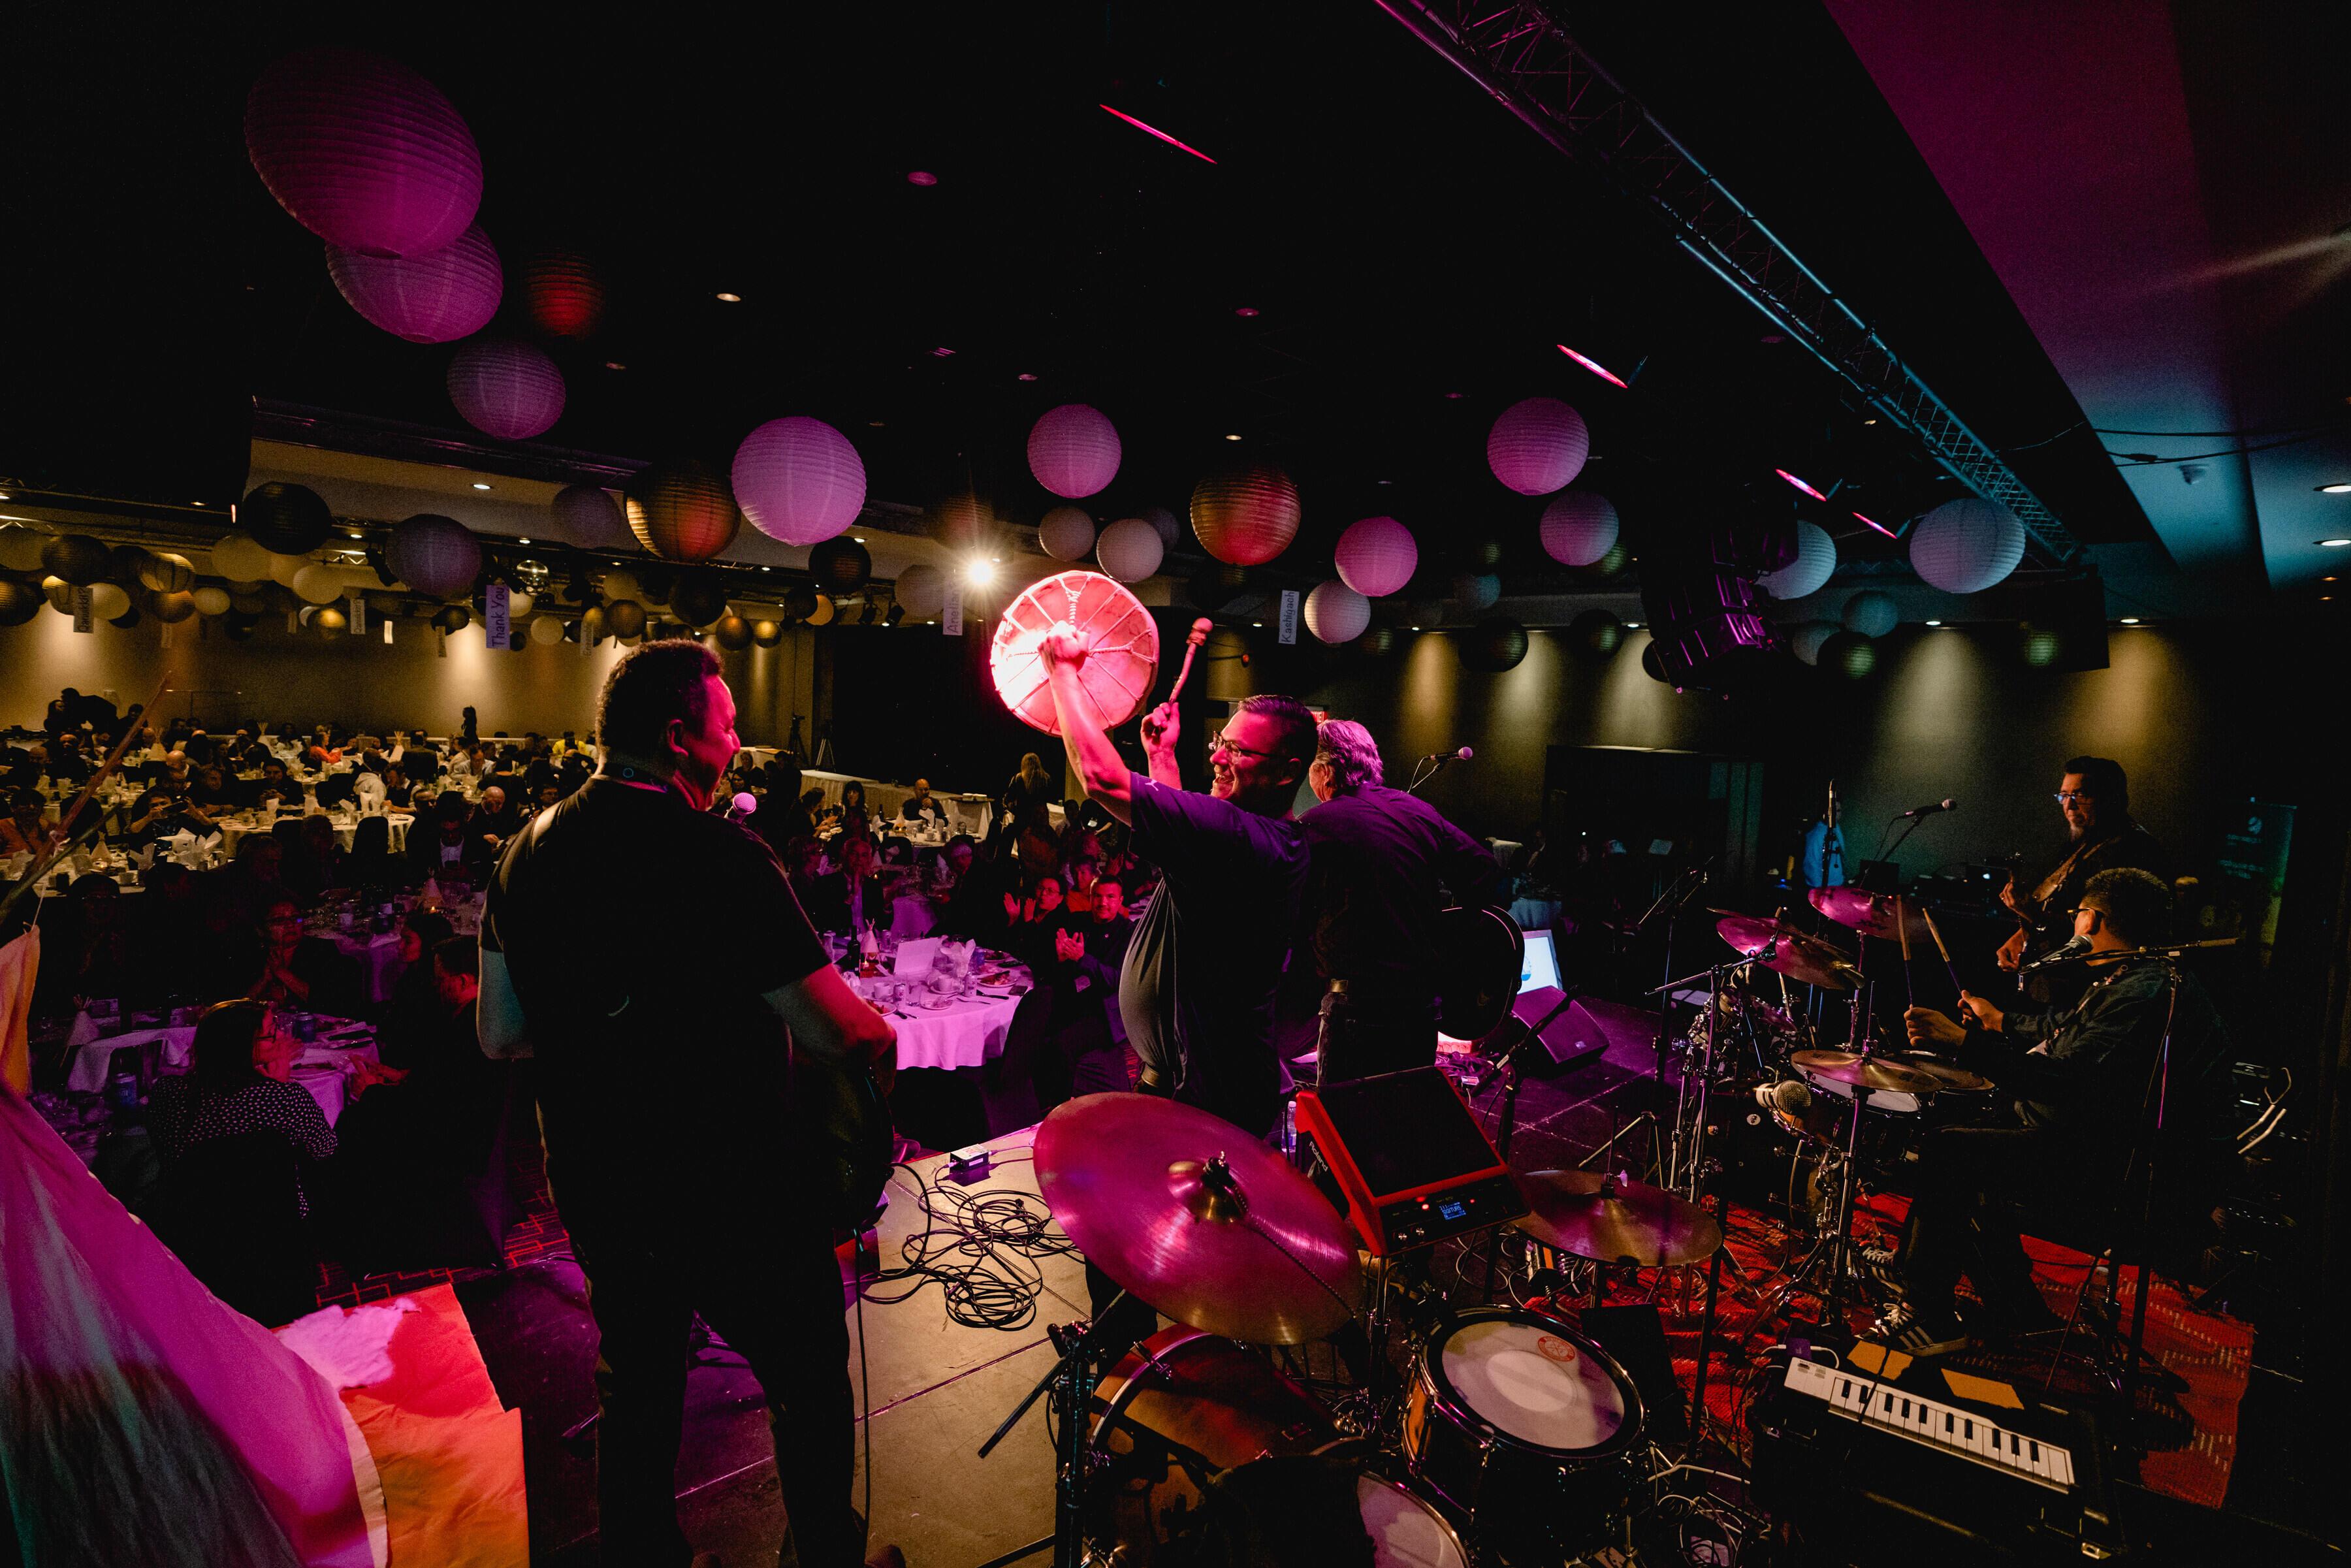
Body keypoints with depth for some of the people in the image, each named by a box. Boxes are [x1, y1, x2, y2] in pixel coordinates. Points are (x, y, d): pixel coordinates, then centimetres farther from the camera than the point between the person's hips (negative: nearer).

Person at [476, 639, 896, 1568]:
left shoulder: (529, 850, -2)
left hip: (591, 1179, 7)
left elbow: (500, 1035, 6)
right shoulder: (720, 856, -24)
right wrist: (882, 1037, -3)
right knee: (812, 1384, 16)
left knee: (637, 1389, 27)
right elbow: (839, 1037, -23)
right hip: (732, 1192, -6)